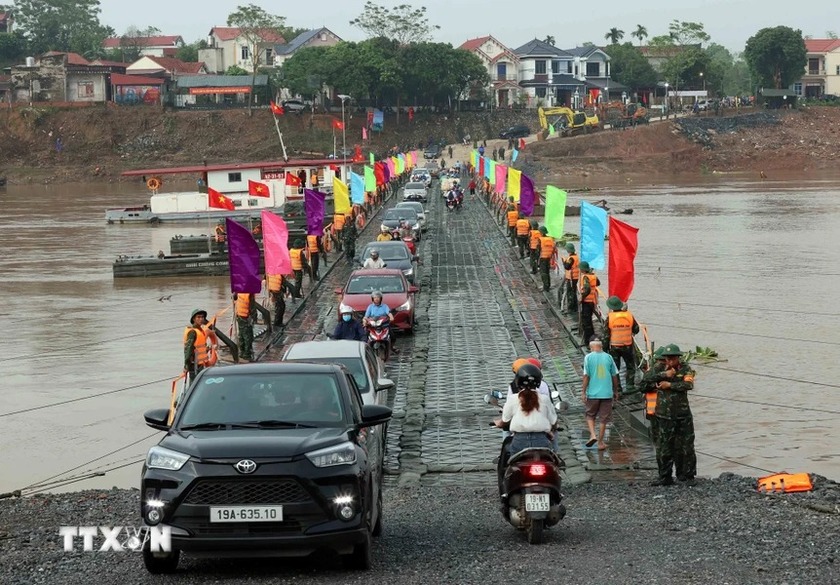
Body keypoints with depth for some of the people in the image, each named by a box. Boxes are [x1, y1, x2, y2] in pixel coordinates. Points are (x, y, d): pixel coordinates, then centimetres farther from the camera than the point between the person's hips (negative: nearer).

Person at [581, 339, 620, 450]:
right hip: (607, 393, 1)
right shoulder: (608, 357, 2)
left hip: (593, 393, -1)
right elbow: (614, 376, 6)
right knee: (604, 418, 9)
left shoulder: (588, 357, -4)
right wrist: (616, 391, 18)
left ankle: (592, 435, -2)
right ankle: (600, 442, 12)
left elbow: (586, 376, -8)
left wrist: (583, 392, -2)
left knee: (590, 415, 17)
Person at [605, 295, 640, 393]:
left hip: (614, 346, -1)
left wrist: (606, 347, 1)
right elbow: (636, 329, 3)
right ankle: (630, 386, 12)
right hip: (628, 345, 1)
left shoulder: (609, 317, -11)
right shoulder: (629, 315, -6)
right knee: (630, 366, 15)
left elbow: (606, 333, -8)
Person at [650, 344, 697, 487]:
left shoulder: (685, 369, -1)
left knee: (687, 446, 2)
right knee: (664, 447, 4)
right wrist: (664, 374, -20)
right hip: (665, 415, 1)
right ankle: (665, 477, 12)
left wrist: (670, 385, -18)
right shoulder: (660, 369, 7)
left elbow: (688, 385, -17)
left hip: (683, 414, -1)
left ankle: (688, 476, 12)